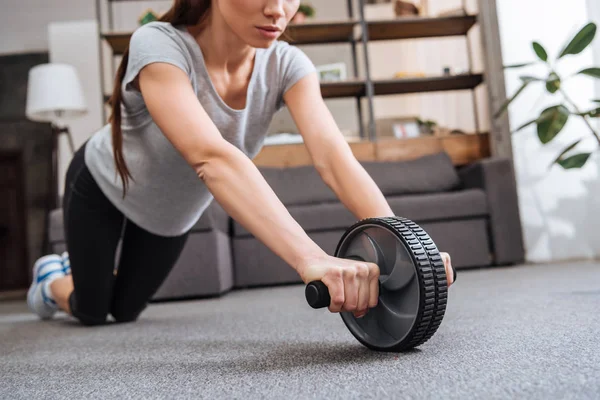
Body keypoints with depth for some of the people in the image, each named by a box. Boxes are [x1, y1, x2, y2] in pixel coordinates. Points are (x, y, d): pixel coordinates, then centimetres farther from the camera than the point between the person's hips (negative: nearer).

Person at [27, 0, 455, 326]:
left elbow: (333, 156, -39)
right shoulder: (160, 46, -39)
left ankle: (77, 264, 56)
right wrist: (311, 259, -67)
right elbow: (212, 158, -55)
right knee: (91, 311, 13)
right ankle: (53, 277, 48)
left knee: (125, 311, 22)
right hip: (102, 191, -4)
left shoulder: (287, 64, -25)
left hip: (172, 213, 4)